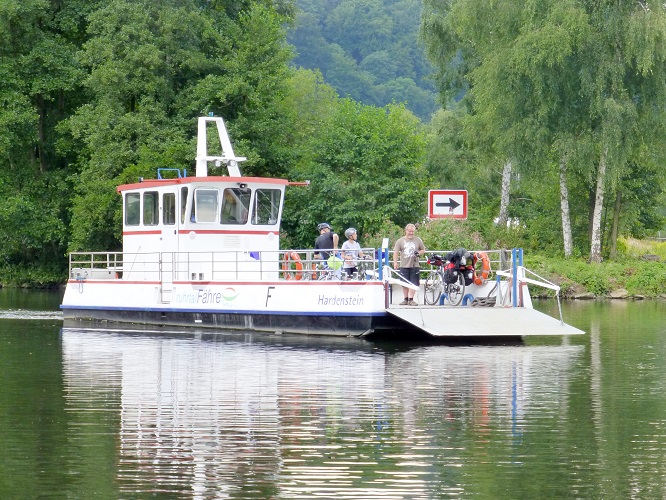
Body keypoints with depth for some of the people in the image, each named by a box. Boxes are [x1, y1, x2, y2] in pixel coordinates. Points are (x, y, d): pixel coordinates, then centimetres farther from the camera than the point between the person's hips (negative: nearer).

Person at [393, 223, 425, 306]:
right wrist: (395, 262, -9)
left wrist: (419, 253, -5)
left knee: (413, 283, -5)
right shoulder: (400, 241, 6)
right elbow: (396, 252, 3)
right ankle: (406, 299, 13)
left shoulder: (418, 240, 10)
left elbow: (423, 250, 18)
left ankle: (411, 299, -3)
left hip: (415, 266, 0)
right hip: (404, 266, 0)